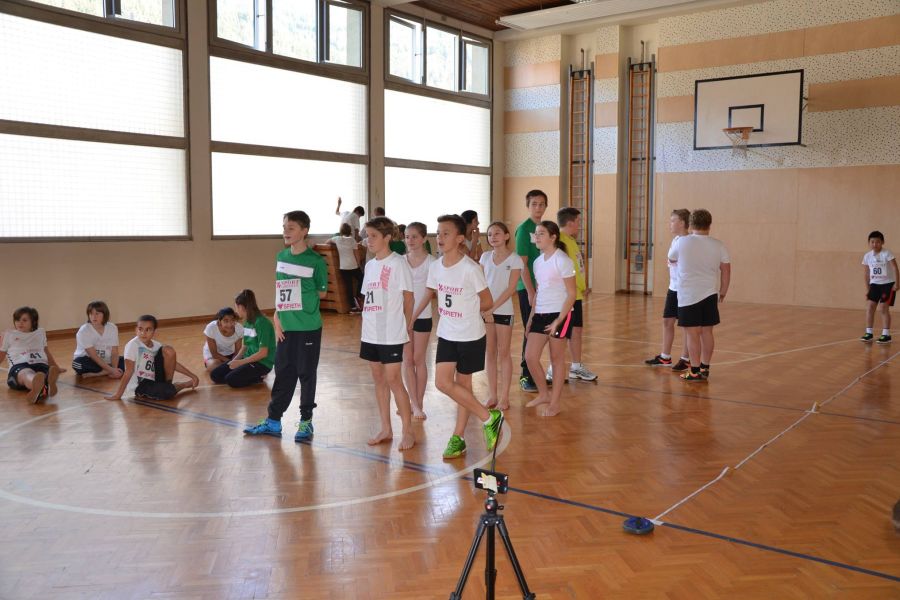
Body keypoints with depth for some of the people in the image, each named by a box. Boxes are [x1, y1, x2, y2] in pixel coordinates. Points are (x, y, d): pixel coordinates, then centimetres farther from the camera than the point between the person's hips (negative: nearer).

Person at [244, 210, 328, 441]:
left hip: (308, 328, -5)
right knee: (283, 374, 12)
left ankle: (306, 421, 19)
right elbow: (279, 292, 11)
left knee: (306, 374, 6)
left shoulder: (315, 261, -9)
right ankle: (273, 421, 23)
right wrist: (277, 318, 4)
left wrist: (301, 300, -3)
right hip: (286, 327, 5)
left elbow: (321, 293, -1)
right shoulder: (281, 257, 7)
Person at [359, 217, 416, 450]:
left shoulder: (398, 263, -9)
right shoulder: (370, 265, 11)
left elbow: (408, 297, -5)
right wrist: (366, 322, 8)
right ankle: (385, 429, 22)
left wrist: (407, 325, 1)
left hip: (391, 334, -7)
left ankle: (408, 431, 7)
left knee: (393, 380, -4)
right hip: (371, 333, 7)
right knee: (378, 379, 11)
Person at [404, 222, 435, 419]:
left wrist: (415, 313, -18)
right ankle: (414, 403, 13)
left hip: (422, 316, -3)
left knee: (418, 359, 4)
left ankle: (419, 403, 14)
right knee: (407, 360, 5)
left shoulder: (431, 262, -7)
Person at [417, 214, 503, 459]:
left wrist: (464, 312, -1)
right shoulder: (435, 267, 0)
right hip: (446, 335, 5)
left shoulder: (470, 268, -16)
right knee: (442, 382, 0)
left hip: (470, 336, -5)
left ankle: (458, 437, 18)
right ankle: (488, 418, 14)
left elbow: (487, 302, -7)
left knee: (463, 384, 2)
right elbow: (429, 295, 13)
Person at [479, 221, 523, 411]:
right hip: (485, 310, 4)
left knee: (503, 353, 3)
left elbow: (510, 289, -11)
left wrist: (493, 308, -18)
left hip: (503, 310, -4)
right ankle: (492, 395, 16)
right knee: (490, 353, 8)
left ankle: (504, 397, 10)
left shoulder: (515, 259, -5)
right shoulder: (485, 257, 7)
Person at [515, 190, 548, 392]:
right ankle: (526, 377, 11)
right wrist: (531, 291, -17)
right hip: (528, 288, -6)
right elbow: (522, 264, -13)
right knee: (531, 333, 0)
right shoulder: (524, 229, -10)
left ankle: (533, 374, 23)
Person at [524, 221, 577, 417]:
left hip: (559, 314, -6)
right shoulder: (538, 262, 10)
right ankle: (544, 394, 21)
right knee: (530, 356, 1)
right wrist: (531, 317, 13)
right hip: (540, 314, 7)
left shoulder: (562, 261, -11)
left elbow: (571, 294, -12)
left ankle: (555, 402, 15)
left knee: (557, 359, 4)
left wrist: (558, 321, -18)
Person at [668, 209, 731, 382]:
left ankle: (695, 371, 4)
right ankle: (705, 369, 20)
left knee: (693, 333, 1)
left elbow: (671, 258, 13)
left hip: (688, 295, -3)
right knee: (707, 332, 12)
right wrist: (723, 292, 16)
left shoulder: (682, 243, -6)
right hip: (710, 295, 3)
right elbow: (726, 271, 4)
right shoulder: (718, 246, 0)